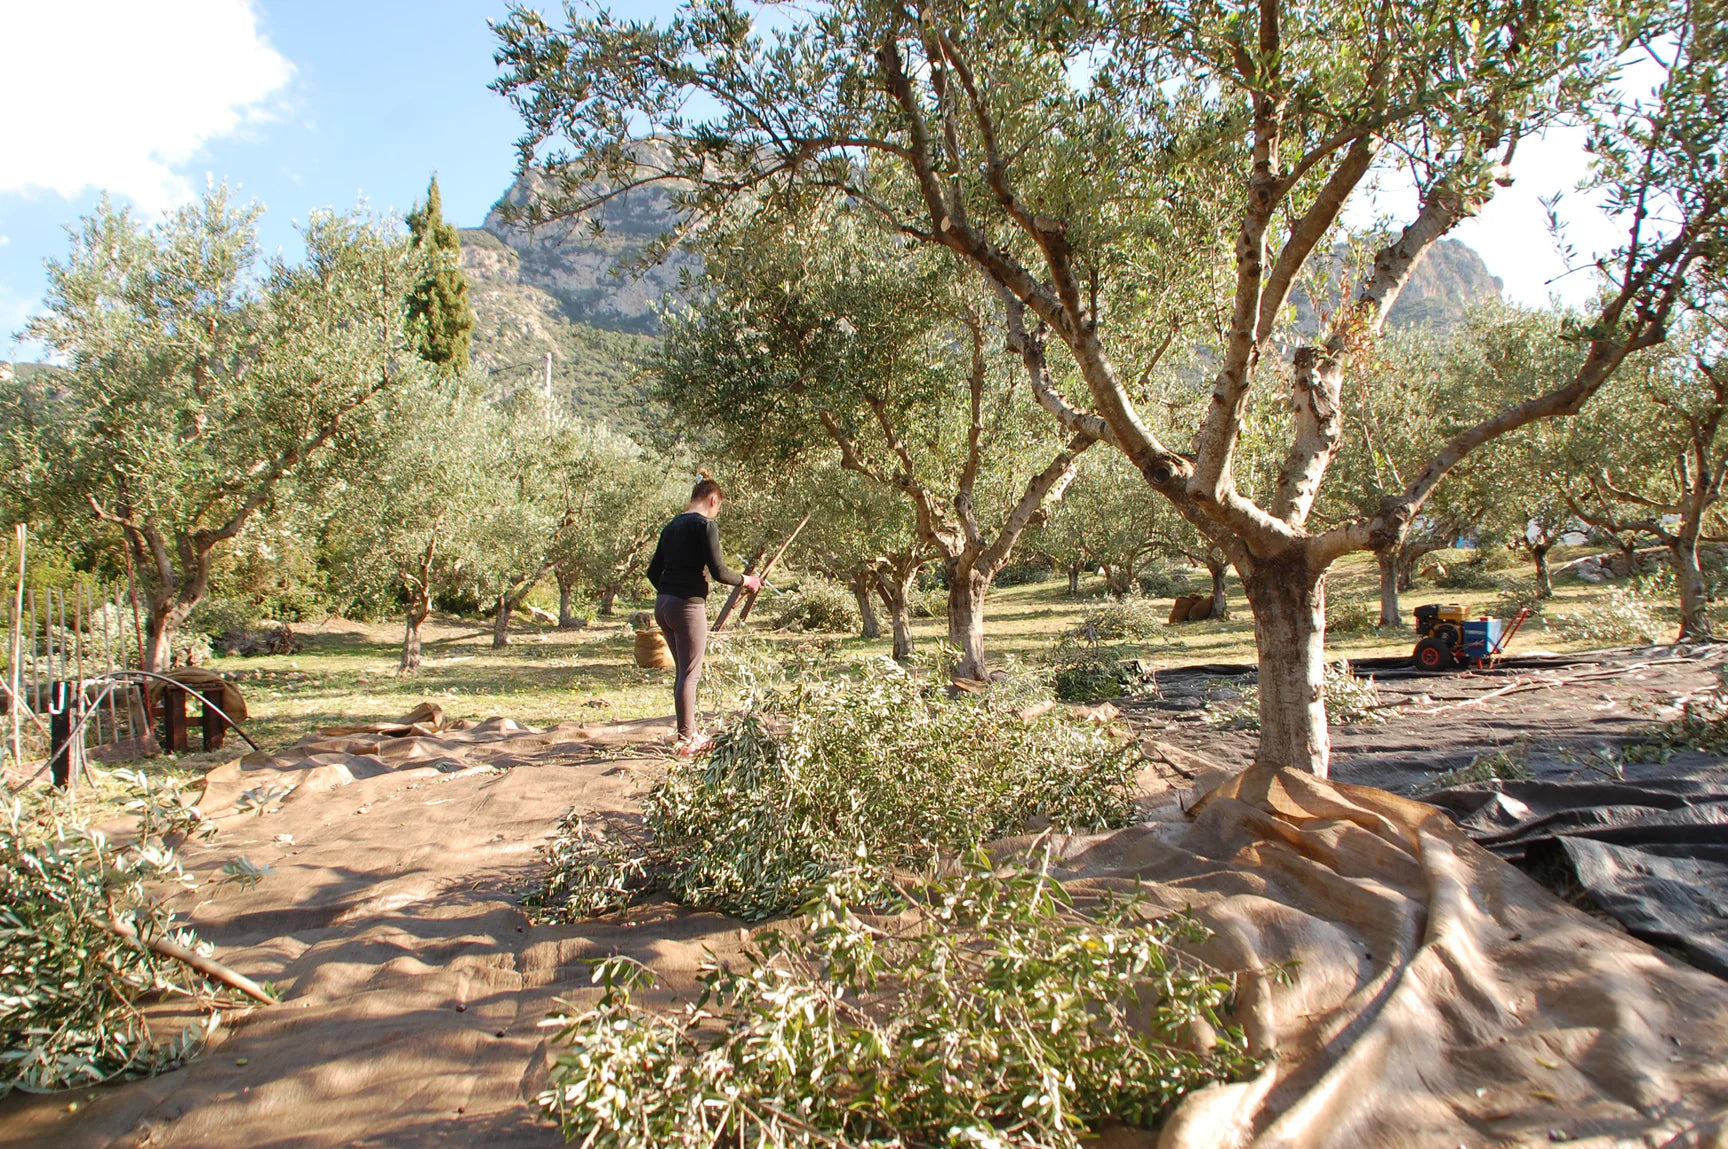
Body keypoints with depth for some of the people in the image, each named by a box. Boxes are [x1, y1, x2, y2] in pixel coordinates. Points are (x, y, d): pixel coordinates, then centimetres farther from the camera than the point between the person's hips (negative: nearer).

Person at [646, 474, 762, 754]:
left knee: (683, 671, 18)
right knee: (690, 674, 1)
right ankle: (686, 740, 7)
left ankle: (690, 733, 27)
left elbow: (653, 571, 16)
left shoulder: (671, 526, 13)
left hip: (663, 604, 8)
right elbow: (718, 571, -15)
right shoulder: (706, 525, -10)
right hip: (689, 606, -8)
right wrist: (746, 580, 1)